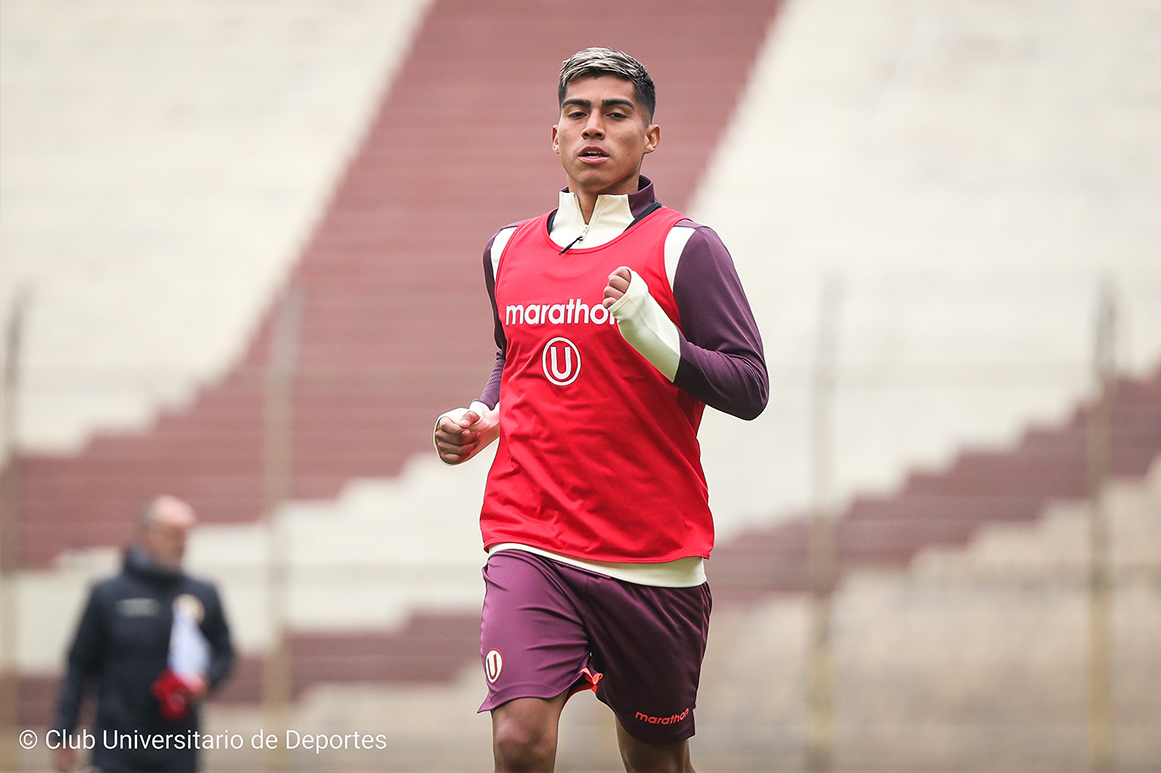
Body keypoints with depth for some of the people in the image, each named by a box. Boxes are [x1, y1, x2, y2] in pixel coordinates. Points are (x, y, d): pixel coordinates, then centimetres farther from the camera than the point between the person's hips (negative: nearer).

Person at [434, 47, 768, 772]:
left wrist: (657, 340, -25)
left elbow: (750, 389, -9)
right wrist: (483, 420, 10)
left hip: (654, 559, -2)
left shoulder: (685, 248, -4)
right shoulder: (509, 252, 11)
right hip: (530, 546, 2)